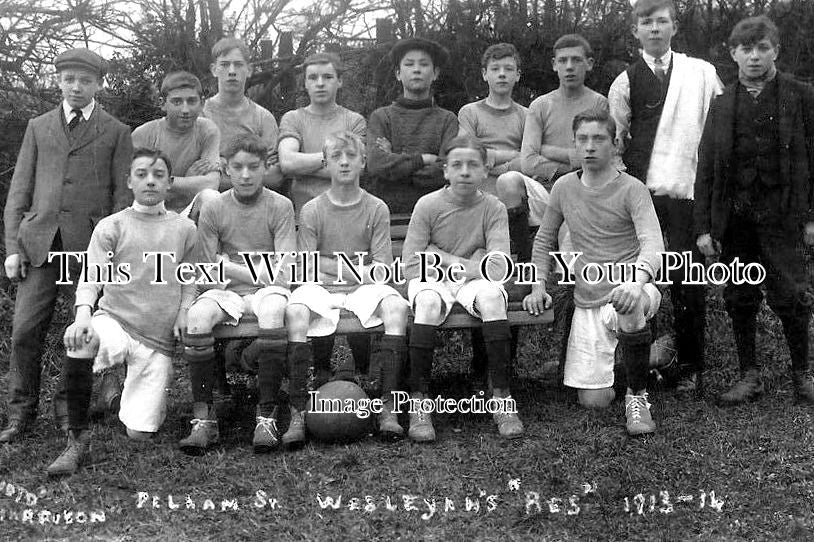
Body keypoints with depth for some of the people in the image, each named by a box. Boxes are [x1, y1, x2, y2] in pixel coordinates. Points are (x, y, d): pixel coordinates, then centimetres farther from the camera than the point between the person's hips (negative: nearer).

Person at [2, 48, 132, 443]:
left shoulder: (116, 133, 9)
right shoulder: (38, 128, 16)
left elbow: (123, 195, 3)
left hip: (91, 245, -2)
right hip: (39, 242, 2)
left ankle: (69, 405, 16)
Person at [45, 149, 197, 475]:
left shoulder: (185, 229, 8)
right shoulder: (110, 226, 3)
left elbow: (190, 281, 12)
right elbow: (92, 276, -6)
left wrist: (184, 314, -8)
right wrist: (83, 313, -25)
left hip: (159, 340, 1)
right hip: (114, 321, -1)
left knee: (139, 434, -5)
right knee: (79, 338, -39)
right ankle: (77, 437, -22)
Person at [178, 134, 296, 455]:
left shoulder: (280, 206, 3)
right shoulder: (212, 210, 6)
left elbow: (285, 269, -6)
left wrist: (228, 266, -13)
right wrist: (257, 271, -10)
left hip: (267, 290, -1)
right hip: (227, 293, 1)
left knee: (272, 309, -37)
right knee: (197, 314, -31)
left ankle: (266, 417, -32)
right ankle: (203, 418, -24)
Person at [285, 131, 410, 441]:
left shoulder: (376, 209, 7)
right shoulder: (312, 211, 5)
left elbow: (381, 271, 0)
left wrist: (331, 266, -10)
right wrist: (357, 270, -9)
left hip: (364, 289, 1)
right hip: (320, 289, -1)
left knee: (397, 305, -31)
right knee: (295, 310, -33)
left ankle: (387, 407, -31)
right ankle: (298, 410, -29)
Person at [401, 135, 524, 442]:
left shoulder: (493, 209, -3)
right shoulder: (428, 205, -5)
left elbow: (498, 268, -15)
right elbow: (411, 267, -10)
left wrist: (445, 258, -13)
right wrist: (472, 262, -10)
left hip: (473, 282, 1)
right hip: (432, 281, -1)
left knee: (492, 295, -33)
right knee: (428, 302, -35)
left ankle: (502, 398, -27)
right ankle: (418, 403, -30)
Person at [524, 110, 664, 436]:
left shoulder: (631, 189, -6)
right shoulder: (564, 187, 7)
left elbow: (652, 244, -21)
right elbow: (544, 239, 20)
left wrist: (637, 283, -40)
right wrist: (538, 285, 8)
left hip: (627, 289, -3)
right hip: (587, 303, 3)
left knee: (629, 305, -43)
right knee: (593, 401, -5)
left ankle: (637, 395, -16)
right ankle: (620, 354, 33)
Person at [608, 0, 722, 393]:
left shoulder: (701, 73, 7)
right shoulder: (625, 82, 8)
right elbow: (613, 142, 10)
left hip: (686, 189, -1)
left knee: (686, 281, -2)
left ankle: (691, 366, 7)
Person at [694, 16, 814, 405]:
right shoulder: (722, 105, 9)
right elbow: (705, 168, 7)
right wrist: (704, 226, 1)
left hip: (781, 214, -2)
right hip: (732, 216, 2)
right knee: (739, 299, 6)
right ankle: (749, 376, 18)